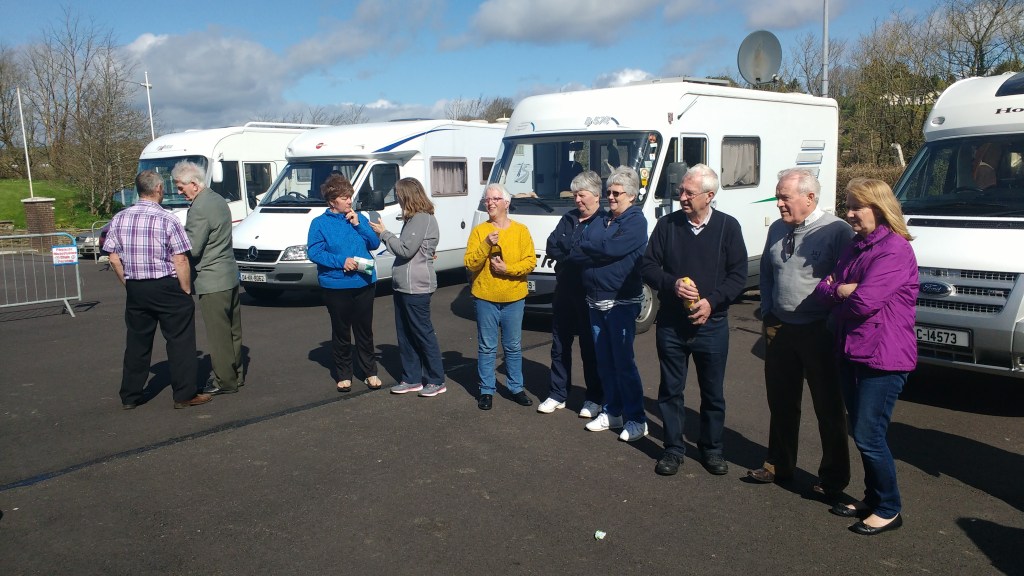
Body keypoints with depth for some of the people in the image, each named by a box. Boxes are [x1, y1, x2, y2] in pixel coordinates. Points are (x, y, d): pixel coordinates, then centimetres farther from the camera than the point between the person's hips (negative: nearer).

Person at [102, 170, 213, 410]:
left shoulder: (120, 219, 2)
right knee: (180, 341, 4)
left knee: (137, 342, 15)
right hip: (166, 288, -5)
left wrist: (129, 284, 16)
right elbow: (181, 260, -14)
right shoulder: (167, 220, -12)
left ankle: (129, 396, 21)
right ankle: (184, 395, 7)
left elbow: (114, 258, 6)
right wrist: (186, 291, -4)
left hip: (135, 289, 5)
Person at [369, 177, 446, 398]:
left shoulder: (423, 219, -15)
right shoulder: (414, 219, 16)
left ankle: (436, 381, 7)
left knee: (423, 333, -3)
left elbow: (405, 250, -19)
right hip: (403, 286, 10)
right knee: (405, 334, 13)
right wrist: (385, 234, 9)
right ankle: (411, 379, 22)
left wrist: (384, 233, -9)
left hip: (417, 287, -10)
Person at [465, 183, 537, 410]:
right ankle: (486, 390, 17)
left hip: (514, 298, 1)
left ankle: (516, 388, 23)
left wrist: (508, 269, -18)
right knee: (486, 347, 6)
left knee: (513, 347, 11)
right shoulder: (479, 231, -1)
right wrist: (487, 244, -20)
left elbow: (530, 261, -5)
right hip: (485, 298, 0)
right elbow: (470, 263, -7)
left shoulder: (521, 230, 0)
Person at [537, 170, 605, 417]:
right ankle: (558, 395, 24)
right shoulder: (568, 218, 12)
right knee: (560, 345, 12)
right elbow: (551, 247, 3)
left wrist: (566, 252, -13)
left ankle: (594, 399, 18)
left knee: (591, 348, 5)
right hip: (564, 291, 6)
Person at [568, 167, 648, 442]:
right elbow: (575, 253, 3)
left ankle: (636, 419, 6)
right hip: (596, 300, 7)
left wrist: (583, 249, -6)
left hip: (622, 302, -7)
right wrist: (595, 251, -16)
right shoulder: (601, 221, 14)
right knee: (604, 361, 12)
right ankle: (612, 412, 23)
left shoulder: (635, 221, -7)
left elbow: (613, 249, -22)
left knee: (623, 362, -4)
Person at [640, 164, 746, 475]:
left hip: (711, 325, -1)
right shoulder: (667, 224, 0)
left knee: (713, 393, 11)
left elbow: (738, 275, -3)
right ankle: (674, 448, 24)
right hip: (670, 324, 1)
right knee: (670, 391, 10)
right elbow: (648, 267, 2)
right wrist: (672, 284, -16)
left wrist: (712, 301, -16)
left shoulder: (728, 227, -2)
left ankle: (711, 448, 28)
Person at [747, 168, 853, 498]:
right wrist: (767, 314, 10)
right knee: (781, 403, 16)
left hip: (820, 332, -6)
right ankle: (780, 466, 33)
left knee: (829, 408, 6)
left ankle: (833, 478, 21)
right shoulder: (777, 230, 8)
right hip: (780, 329, 6)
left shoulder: (837, 231, -12)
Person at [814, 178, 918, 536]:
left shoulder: (895, 249, -16)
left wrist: (838, 292, -5)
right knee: (859, 432, 16)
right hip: (851, 352, 9)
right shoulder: (855, 247, 13)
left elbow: (864, 301, -25)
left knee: (868, 436, -3)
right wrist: (842, 289, -14)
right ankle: (872, 499, 31)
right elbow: (823, 289, 7)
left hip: (883, 357, -9)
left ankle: (889, 509, 15)